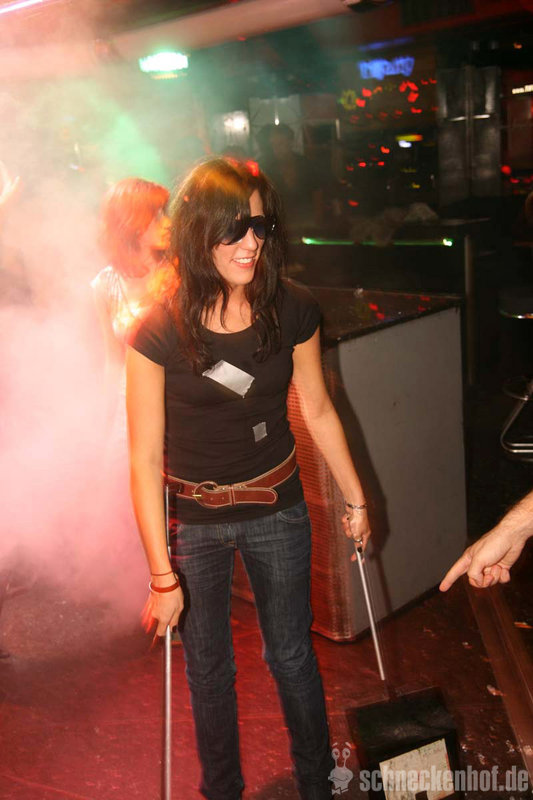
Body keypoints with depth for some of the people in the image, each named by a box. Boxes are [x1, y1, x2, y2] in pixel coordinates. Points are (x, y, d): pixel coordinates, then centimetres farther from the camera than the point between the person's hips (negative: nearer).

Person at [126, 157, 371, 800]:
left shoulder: (292, 311, -12)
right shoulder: (158, 333, -21)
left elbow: (317, 410, 2)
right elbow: (145, 459, -17)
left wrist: (355, 499, 10)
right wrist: (162, 576, -17)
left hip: (277, 510, 2)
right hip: (194, 520, -1)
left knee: (292, 656, 18)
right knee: (209, 670, 18)